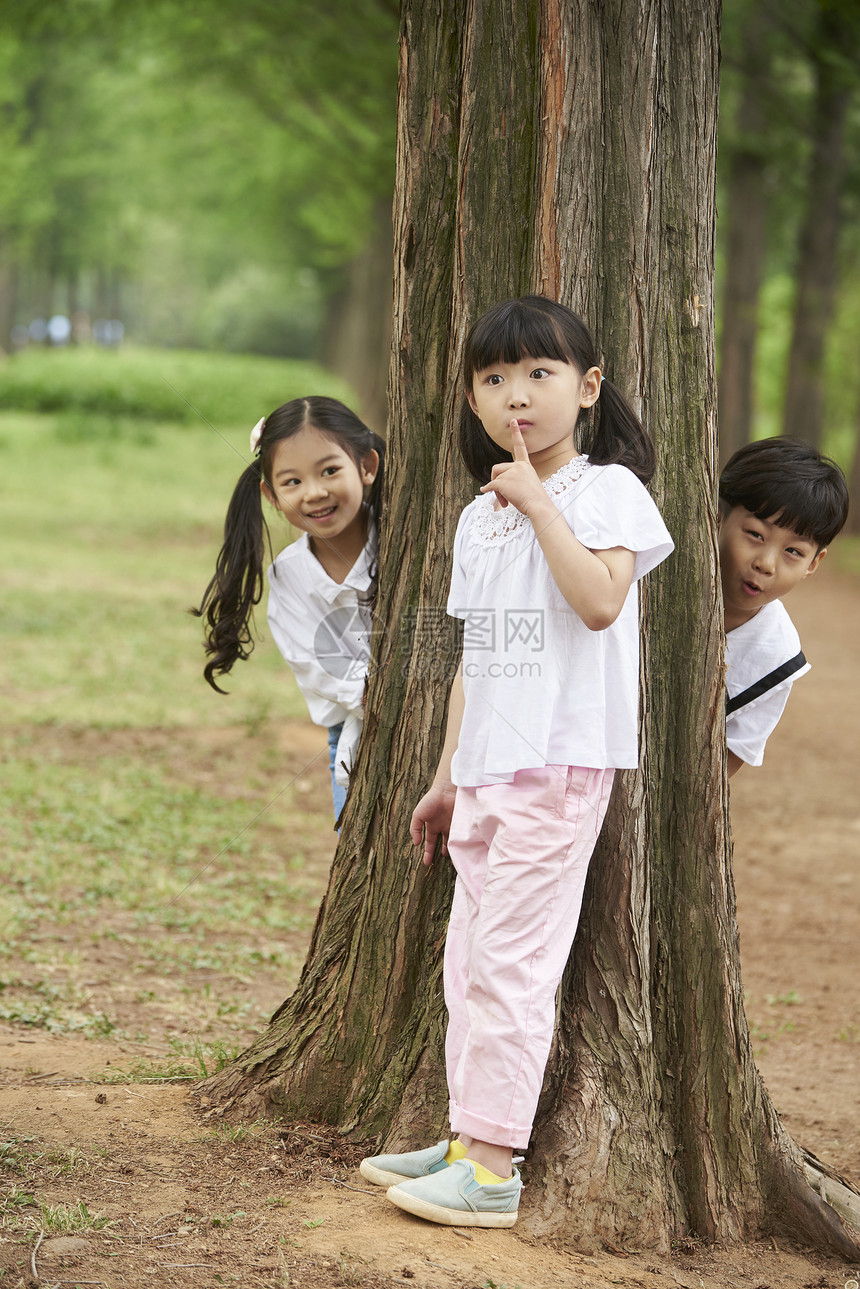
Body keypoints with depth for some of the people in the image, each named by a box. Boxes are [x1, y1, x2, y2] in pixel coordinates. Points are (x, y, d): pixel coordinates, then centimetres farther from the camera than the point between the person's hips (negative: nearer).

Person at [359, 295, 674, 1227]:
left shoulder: (606, 489, -6)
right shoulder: (479, 518, 15)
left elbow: (600, 600, -24)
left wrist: (539, 501, -19)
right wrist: (447, 778, 20)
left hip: (560, 763, -8)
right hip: (485, 766, 8)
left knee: (511, 959, -10)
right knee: (470, 959, 11)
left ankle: (491, 1168, -7)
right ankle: (469, 1139, 19)